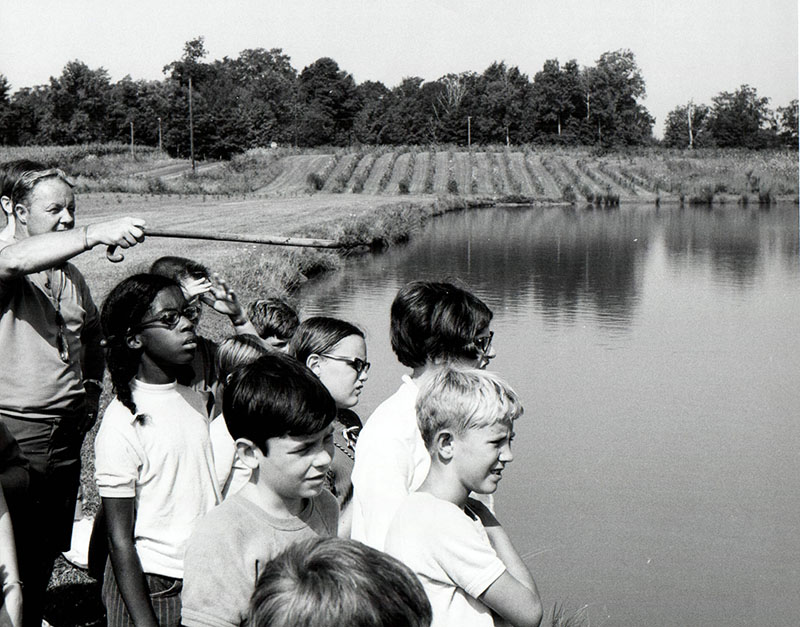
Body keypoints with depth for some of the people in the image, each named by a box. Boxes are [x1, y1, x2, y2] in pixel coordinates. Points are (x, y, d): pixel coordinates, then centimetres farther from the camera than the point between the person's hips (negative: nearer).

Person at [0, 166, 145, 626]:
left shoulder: (71, 276, 13)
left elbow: (91, 336, 28)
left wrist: (92, 390, 13)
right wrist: (96, 234, -42)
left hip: (65, 433, 7)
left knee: (49, 546, 15)